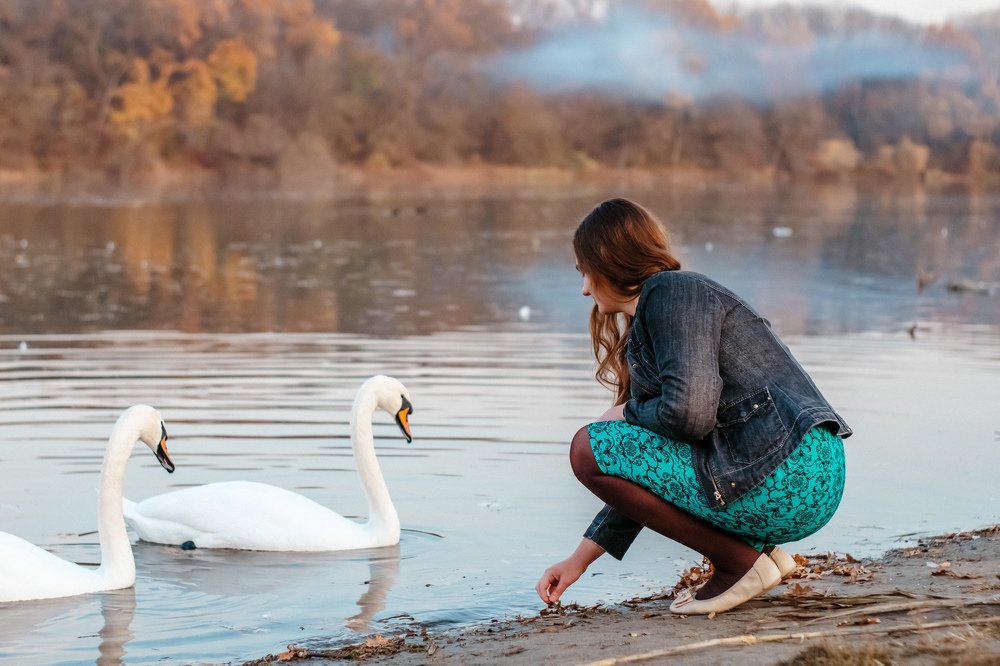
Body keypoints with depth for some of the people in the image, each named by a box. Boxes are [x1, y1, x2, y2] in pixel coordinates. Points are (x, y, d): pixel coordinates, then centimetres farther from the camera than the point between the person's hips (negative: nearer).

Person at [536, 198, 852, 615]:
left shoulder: (673, 291, -6)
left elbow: (688, 412, -21)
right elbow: (646, 478, 24)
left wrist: (628, 415, 1)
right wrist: (580, 559, 25)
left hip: (784, 482, -10)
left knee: (591, 448, -6)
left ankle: (740, 564, -5)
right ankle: (763, 550, 13)